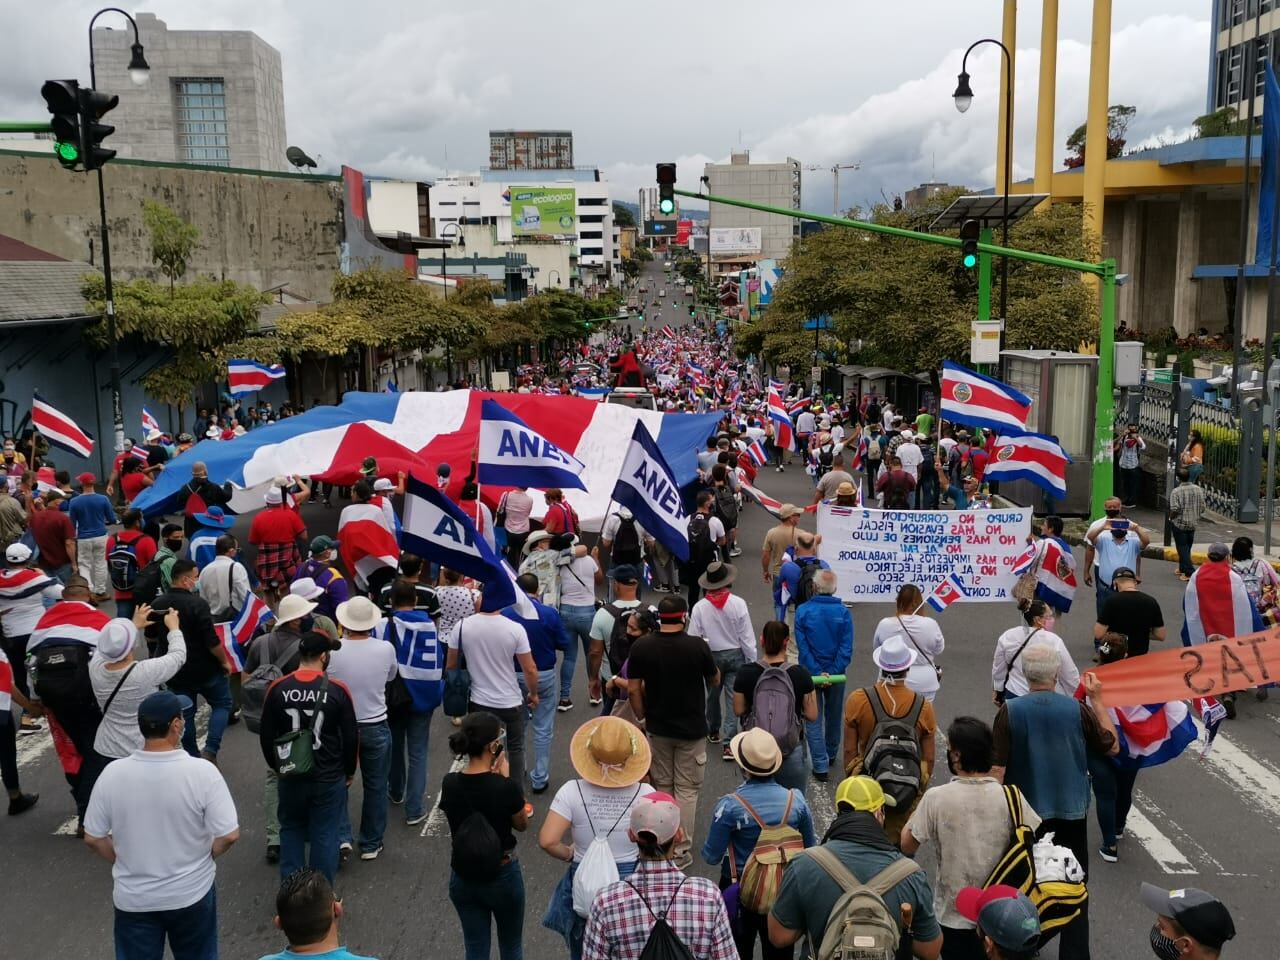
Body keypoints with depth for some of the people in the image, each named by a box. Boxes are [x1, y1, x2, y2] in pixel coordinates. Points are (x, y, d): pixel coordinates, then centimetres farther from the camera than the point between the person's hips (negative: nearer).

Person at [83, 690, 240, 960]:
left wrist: (124, 862, 12)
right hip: (191, 894, -1)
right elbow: (229, 835, -18)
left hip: (133, 898, 1)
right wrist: (203, 857, 2)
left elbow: (93, 838, -5)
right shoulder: (202, 772, -21)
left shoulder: (112, 774, -15)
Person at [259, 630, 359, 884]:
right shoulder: (337, 690, -14)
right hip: (330, 778, -2)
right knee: (324, 835, 9)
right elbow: (351, 737, -7)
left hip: (290, 777, 2)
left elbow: (266, 736, 1)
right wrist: (349, 771, 8)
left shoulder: (277, 689, -8)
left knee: (291, 830, 19)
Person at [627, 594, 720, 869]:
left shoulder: (641, 647, -10)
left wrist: (642, 718, 7)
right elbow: (714, 681, -1)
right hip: (692, 729, -2)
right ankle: (681, 851, 9)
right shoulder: (698, 646, -16)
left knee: (662, 787, 17)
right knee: (686, 790, 7)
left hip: (658, 728, 2)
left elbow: (633, 689, -6)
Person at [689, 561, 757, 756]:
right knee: (733, 698, 2)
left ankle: (713, 732, 40)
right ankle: (729, 743, -3)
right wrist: (752, 661, 0)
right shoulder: (738, 604, -16)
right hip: (735, 655, -1)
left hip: (711, 656, 1)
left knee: (713, 696, 22)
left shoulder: (699, 607, -14)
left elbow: (693, 638, -9)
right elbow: (747, 637, -11)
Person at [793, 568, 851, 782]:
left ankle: (821, 766, 3)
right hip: (836, 674, 2)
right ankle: (831, 755, 39)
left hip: (809, 673, -1)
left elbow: (802, 646, -14)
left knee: (813, 720, 6)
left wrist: (818, 673, -14)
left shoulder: (803, 611, -11)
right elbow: (847, 648, -14)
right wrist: (832, 673, -15)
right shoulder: (844, 613, -9)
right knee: (834, 716, 21)